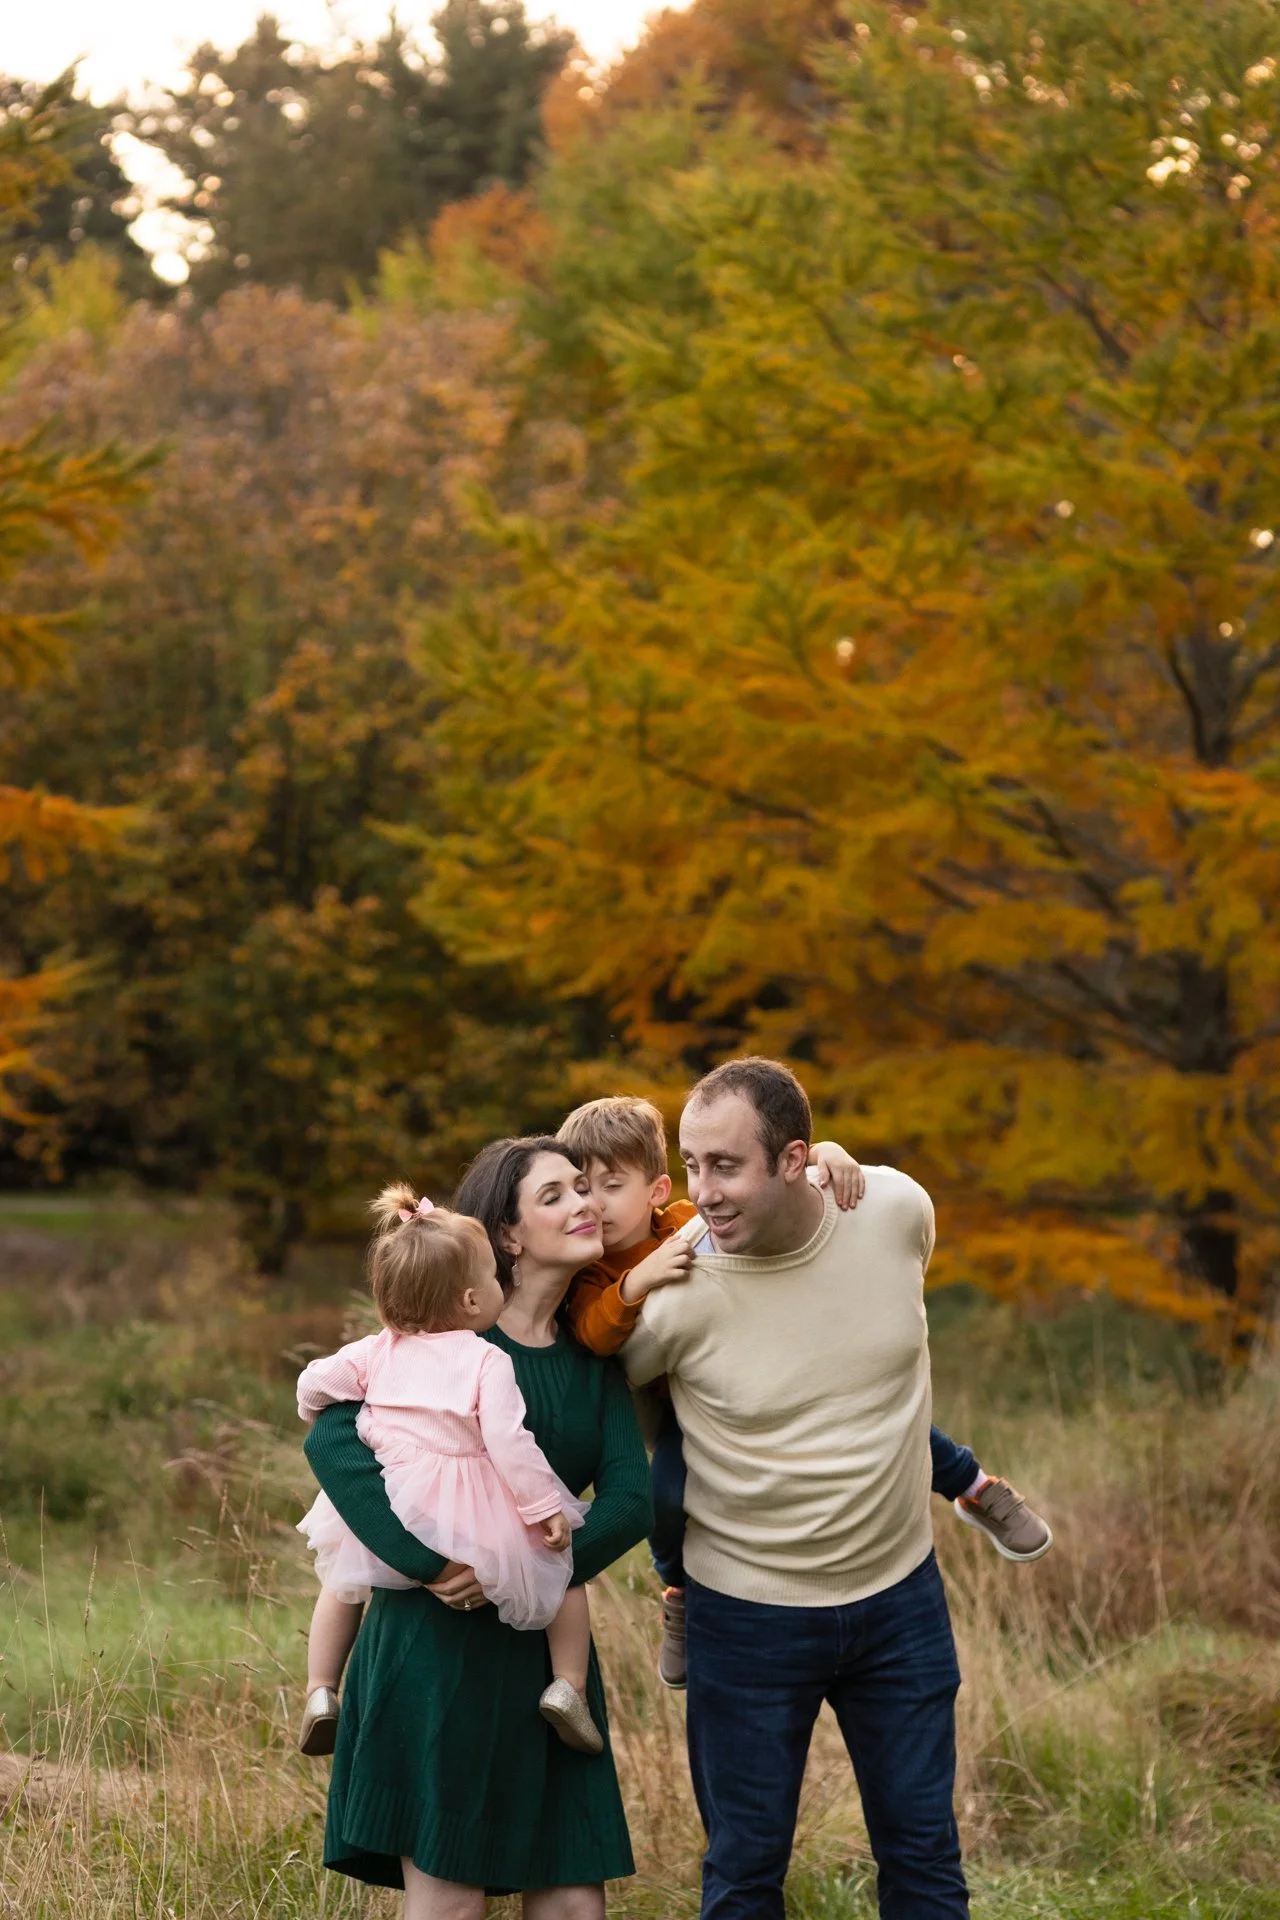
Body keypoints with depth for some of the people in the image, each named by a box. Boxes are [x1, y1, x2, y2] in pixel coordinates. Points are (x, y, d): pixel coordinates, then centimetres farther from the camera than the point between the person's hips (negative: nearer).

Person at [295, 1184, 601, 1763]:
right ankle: (568, 1687, 6)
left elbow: (314, 1384, 3)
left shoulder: (376, 1352, 4)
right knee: (564, 1566, 18)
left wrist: (321, 1419, 25)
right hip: (479, 1518, -3)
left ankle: (320, 1692, 22)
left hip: (394, 1512, 3)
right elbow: (506, 1440, -17)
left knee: (340, 1578, 32)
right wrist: (545, 1507, -13)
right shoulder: (488, 1361, -9)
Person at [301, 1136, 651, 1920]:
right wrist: (429, 1560, -26)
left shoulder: (594, 1357, 9)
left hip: (542, 1649, 6)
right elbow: (335, 1440, -18)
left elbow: (631, 1499, -3)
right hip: (438, 1646, -5)